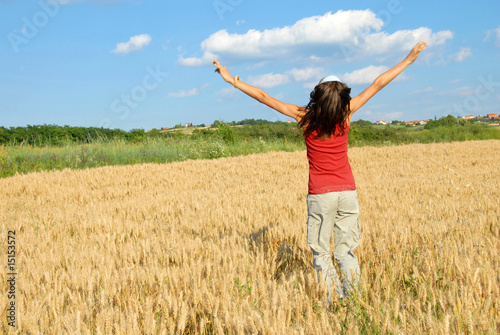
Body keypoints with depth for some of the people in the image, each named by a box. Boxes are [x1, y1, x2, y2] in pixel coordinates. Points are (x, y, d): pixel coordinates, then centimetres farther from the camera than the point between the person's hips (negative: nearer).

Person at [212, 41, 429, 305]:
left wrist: (232, 80, -2)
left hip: (320, 194, -2)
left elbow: (263, 97, -9)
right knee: (346, 251, 12)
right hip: (348, 192, 3)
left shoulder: (305, 117, -12)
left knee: (320, 252, 8)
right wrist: (410, 58, 9)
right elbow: (377, 84, 0)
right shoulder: (346, 114, -8)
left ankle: (333, 302, 6)